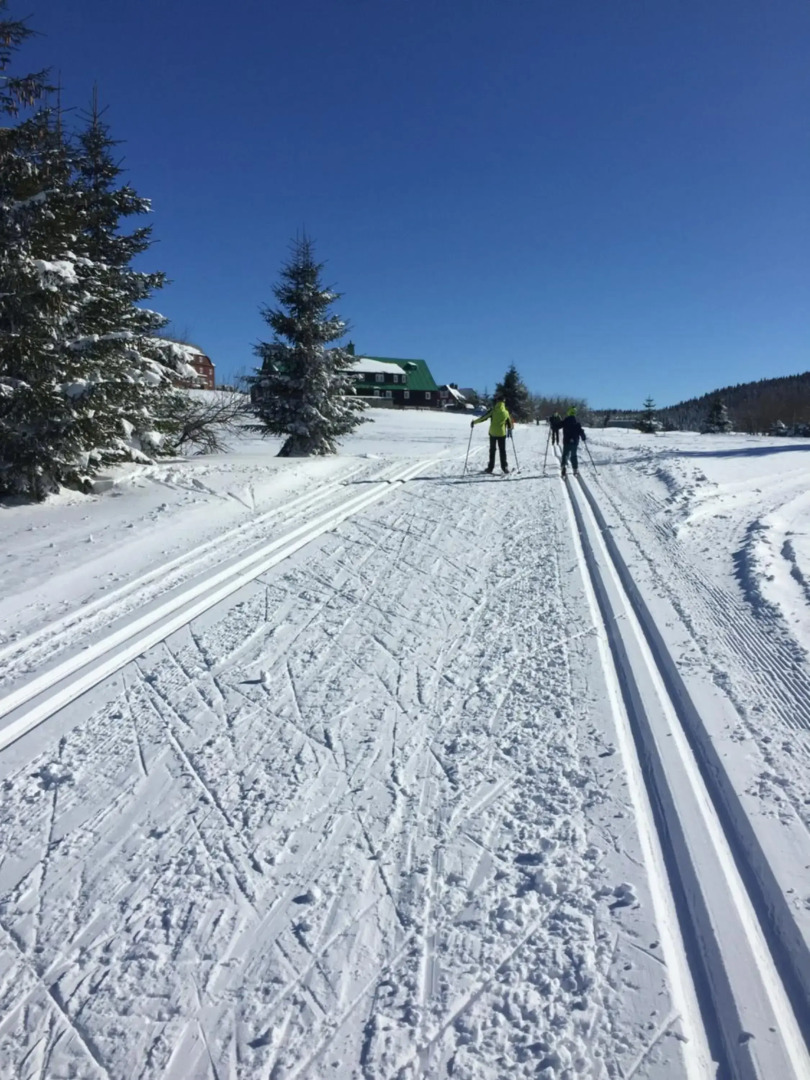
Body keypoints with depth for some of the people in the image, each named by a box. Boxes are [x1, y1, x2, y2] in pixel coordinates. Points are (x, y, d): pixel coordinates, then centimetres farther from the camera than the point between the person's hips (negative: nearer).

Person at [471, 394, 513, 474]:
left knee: (492, 450, 8)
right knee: (502, 451, 9)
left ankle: (490, 468, 8)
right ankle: (504, 467, 7)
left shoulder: (492, 411, -10)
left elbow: (483, 418, -9)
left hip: (493, 433, -2)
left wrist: (474, 422, 2)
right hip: (502, 433, 2)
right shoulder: (506, 412, 0)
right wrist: (510, 429, 29)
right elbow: (510, 423, 9)